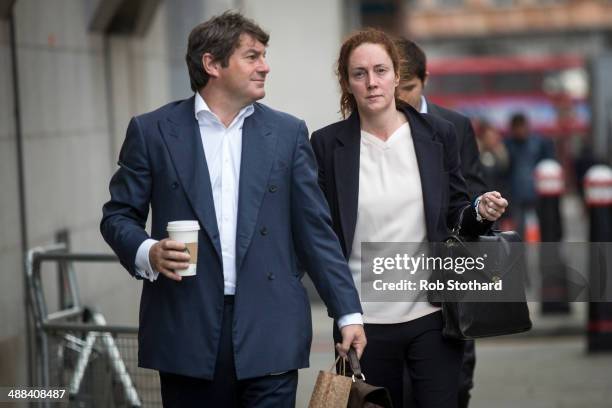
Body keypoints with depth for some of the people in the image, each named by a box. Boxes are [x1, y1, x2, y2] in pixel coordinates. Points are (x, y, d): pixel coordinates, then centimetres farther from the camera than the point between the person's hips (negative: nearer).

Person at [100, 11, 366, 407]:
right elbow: (118, 215, 8)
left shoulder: (288, 132, 8)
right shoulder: (152, 131, 3)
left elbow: (315, 230, 7)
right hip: (187, 331, -1)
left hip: (270, 331, 1)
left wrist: (349, 312, 2)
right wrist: (147, 253, -14)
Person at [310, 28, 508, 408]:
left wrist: (481, 213, -10)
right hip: (365, 320, 0)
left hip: (433, 316, 0)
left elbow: (455, 214, 10)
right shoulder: (328, 143, -1)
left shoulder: (438, 134, 2)